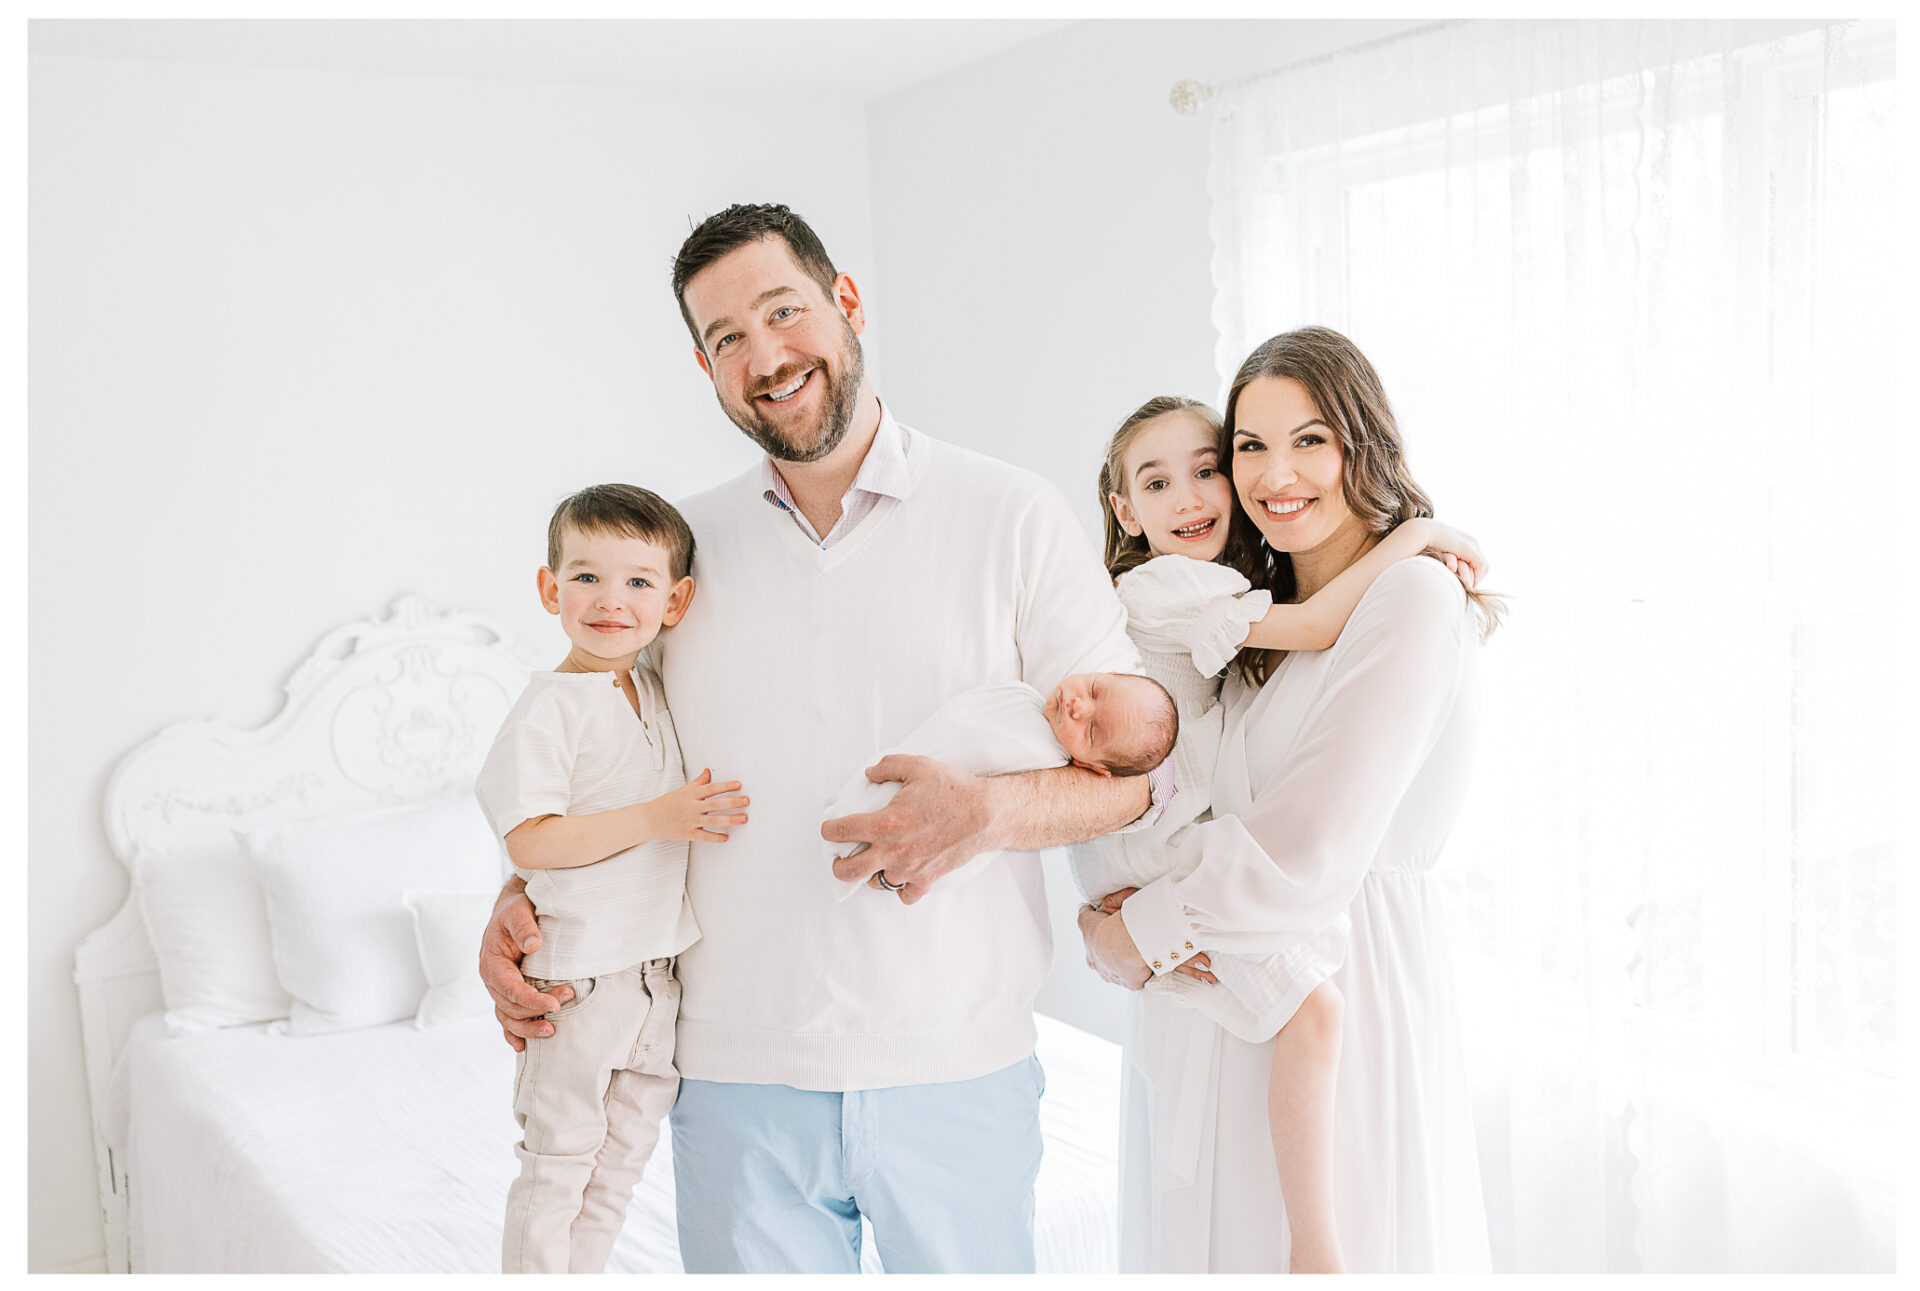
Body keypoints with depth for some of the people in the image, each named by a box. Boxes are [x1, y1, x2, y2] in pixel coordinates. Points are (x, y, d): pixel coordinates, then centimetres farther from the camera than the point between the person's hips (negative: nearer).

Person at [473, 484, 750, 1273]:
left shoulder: (659, 695, 8)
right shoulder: (548, 707, -15)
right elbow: (529, 842, -23)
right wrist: (656, 819, -25)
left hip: (658, 971, 7)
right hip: (576, 979, -7)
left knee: (622, 1160, 18)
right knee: (557, 1162, 6)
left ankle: (581, 1272, 34)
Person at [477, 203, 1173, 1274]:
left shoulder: (1015, 517, -3)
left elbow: (1136, 764, -3)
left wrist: (994, 808, -22)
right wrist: (519, 897, 1)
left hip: (957, 1074, -1)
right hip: (738, 1077, 2)